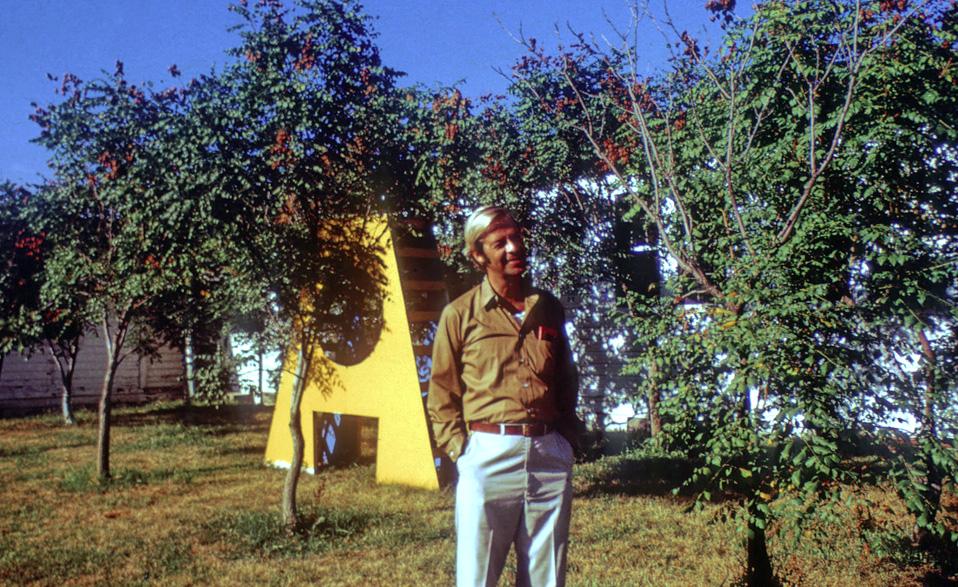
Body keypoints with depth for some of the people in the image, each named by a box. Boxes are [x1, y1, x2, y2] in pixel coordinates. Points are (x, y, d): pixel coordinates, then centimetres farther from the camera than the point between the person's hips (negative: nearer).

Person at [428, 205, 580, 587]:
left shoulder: (548, 308, 11)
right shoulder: (460, 314, 0)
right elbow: (441, 395, 3)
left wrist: (569, 439, 12)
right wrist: (460, 450, -5)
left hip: (550, 456, 4)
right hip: (488, 455, -4)